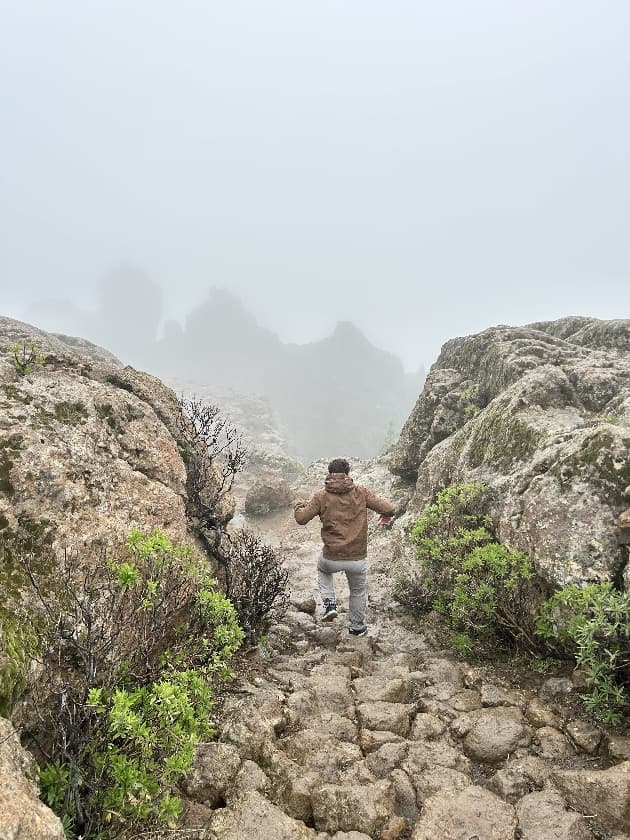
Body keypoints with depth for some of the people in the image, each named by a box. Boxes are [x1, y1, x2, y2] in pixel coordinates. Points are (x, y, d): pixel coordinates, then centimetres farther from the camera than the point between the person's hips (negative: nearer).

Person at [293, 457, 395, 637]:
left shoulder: (321, 496, -6)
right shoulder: (361, 493, -4)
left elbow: (301, 519, -7)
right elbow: (389, 509, -7)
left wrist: (298, 507, 15)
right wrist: (387, 516, 17)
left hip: (332, 558, 0)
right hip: (357, 558, 0)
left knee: (323, 570, 36)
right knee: (358, 591, 28)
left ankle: (329, 603, 20)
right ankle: (356, 627, 42)